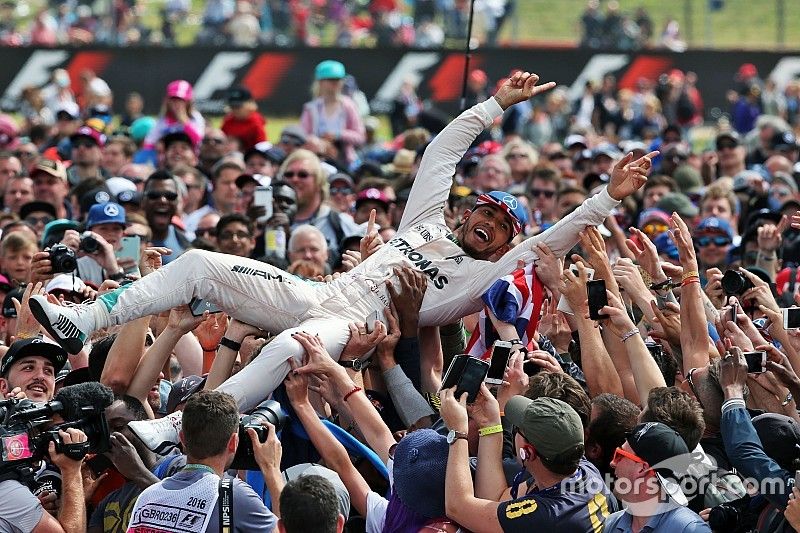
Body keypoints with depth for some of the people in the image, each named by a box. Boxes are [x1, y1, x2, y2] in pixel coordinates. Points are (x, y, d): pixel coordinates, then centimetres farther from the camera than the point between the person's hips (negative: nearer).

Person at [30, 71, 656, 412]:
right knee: (200, 264, -8)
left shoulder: (490, 276, 10)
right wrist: (496, 105, 27)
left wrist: (609, 198, -7)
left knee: (286, 349, -41)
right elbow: (442, 152, 27)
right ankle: (82, 323, -12)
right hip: (317, 295, 7)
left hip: (358, 327, -7)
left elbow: (555, 239, -1)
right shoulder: (427, 222, 26)